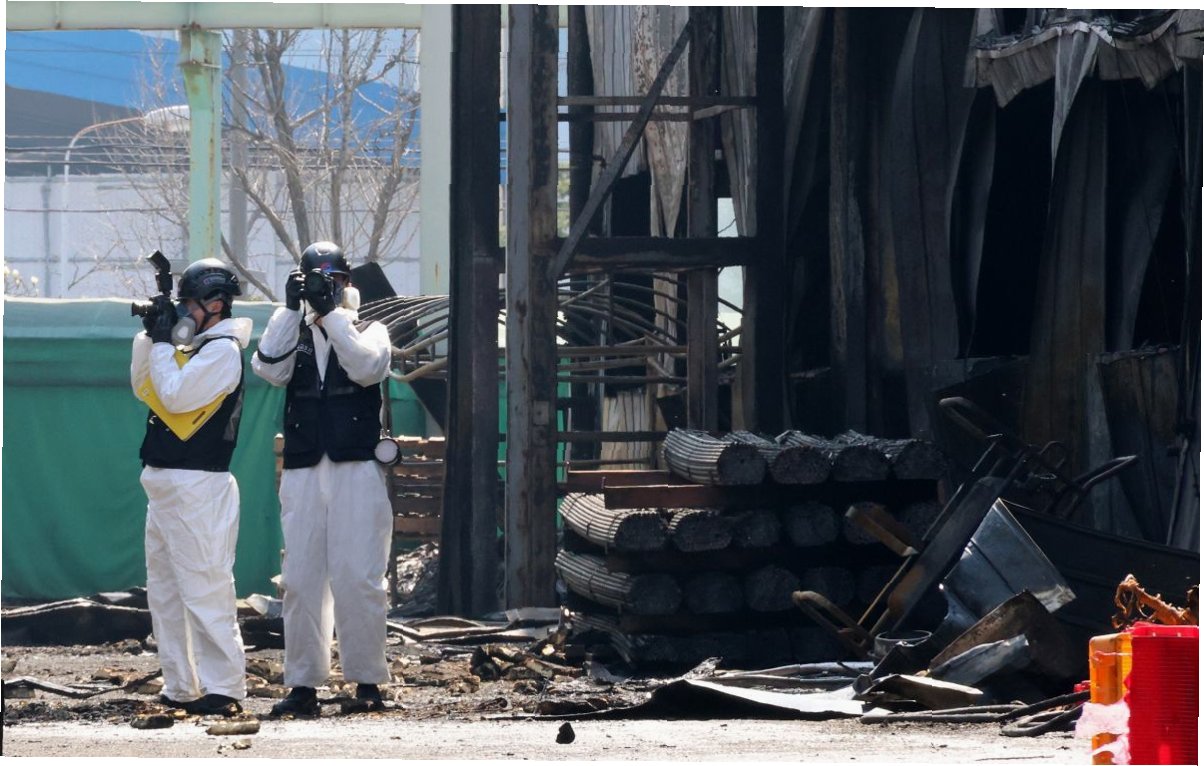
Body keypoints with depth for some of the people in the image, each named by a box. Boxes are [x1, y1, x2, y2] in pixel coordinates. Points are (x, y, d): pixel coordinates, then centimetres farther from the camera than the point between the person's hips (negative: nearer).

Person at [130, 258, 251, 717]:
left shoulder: (223, 349, -11)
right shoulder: (190, 346, 16)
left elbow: (175, 396, -19)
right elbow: (143, 387, 21)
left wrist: (163, 343, -7)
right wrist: (149, 336, 9)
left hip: (198, 486, -10)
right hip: (164, 484, 10)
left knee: (204, 591, -12)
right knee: (164, 591, 13)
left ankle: (223, 690, -12)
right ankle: (180, 688, 18)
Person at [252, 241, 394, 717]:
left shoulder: (369, 330, 10)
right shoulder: (291, 333, 16)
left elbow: (367, 367, -12)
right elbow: (268, 368, -4)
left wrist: (332, 311, -12)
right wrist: (290, 308, -6)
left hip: (357, 469, -3)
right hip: (302, 472, 3)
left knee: (358, 578, -7)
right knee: (300, 579, 0)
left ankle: (366, 680, -1)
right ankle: (303, 685, 3)